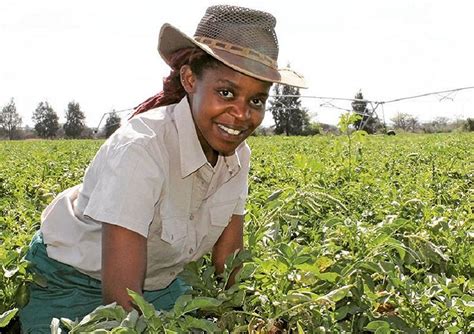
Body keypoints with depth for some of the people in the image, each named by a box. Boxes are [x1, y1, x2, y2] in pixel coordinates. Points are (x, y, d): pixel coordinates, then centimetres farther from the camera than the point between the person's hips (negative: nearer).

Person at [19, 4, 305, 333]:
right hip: (71, 282, -5)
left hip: (157, 281, 6)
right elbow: (120, 299, -35)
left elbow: (228, 263, -5)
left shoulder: (236, 155, -13)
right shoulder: (141, 149, -35)